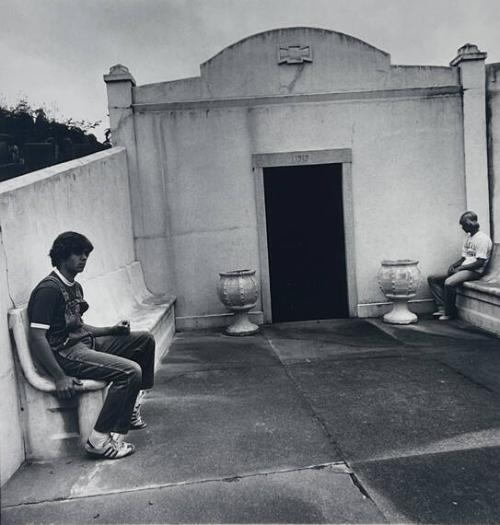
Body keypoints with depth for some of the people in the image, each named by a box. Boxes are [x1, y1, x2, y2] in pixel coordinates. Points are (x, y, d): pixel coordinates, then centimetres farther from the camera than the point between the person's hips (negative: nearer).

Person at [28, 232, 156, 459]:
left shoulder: (75, 287, 16)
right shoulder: (49, 289, -14)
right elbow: (37, 337, -20)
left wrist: (112, 330, 7)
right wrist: (60, 377, -24)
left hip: (85, 342, 10)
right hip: (65, 353, -10)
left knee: (145, 339, 8)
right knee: (131, 371, -24)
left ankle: (130, 406, 17)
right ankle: (100, 440, -15)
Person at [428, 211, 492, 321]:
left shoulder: (482, 238, -11)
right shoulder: (468, 237, 18)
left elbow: (480, 262, -18)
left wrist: (460, 268, -18)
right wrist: (453, 265, 0)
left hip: (475, 271, -10)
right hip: (462, 270, 10)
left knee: (449, 283, -35)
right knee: (432, 279, 1)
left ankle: (449, 313, -15)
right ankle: (442, 307, -10)